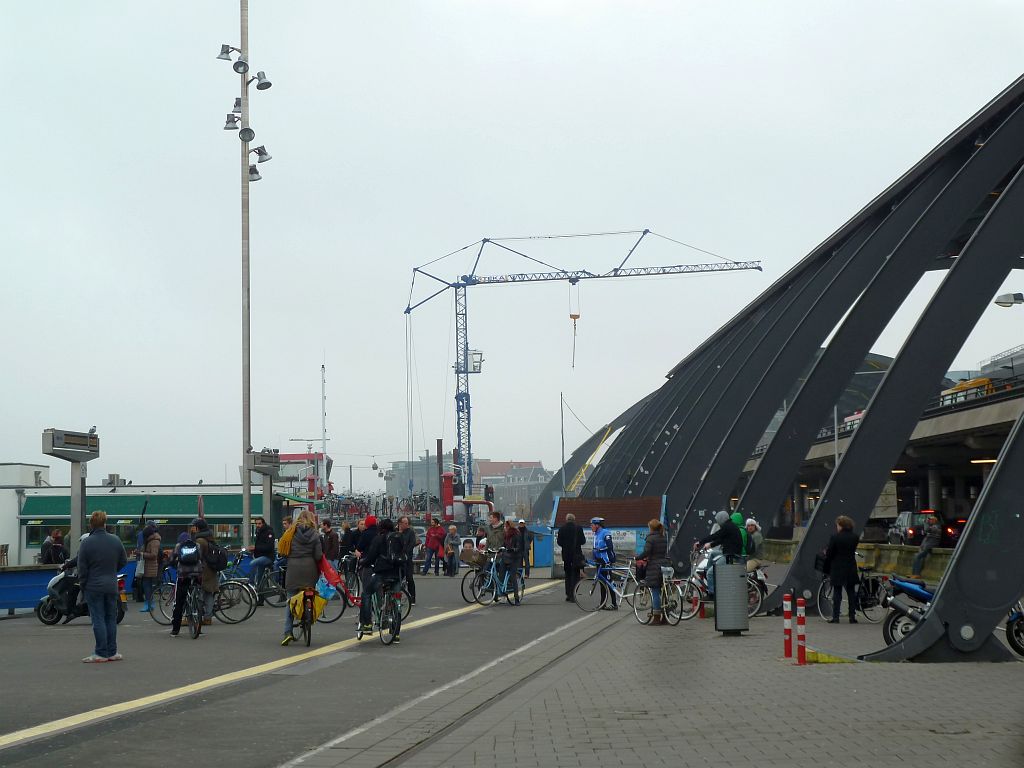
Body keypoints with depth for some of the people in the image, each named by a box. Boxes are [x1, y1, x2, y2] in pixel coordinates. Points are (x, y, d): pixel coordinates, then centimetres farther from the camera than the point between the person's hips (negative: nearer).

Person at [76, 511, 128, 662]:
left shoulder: (86, 543, -11)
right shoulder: (116, 541, 1)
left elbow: (82, 569, -8)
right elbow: (124, 561, 12)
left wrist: (83, 586, 4)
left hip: (93, 587, -4)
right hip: (111, 586, 4)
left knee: (98, 620, -1)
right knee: (111, 618, 11)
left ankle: (101, 653, -1)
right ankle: (112, 652, 14)